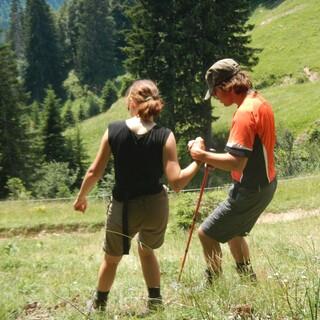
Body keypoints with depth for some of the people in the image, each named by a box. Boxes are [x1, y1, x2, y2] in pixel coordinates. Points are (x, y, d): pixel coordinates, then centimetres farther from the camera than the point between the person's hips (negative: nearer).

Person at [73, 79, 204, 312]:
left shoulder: (114, 131, -10)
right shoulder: (164, 136, -12)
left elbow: (95, 172, -4)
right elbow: (176, 182, -17)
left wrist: (81, 197, 13)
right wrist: (198, 161, -4)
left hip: (124, 208, -1)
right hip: (155, 206, 1)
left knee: (112, 258, 25)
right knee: (146, 250, 32)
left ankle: (99, 306, 42)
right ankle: (155, 302, 31)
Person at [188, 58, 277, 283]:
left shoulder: (245, 113, -25)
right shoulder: (261, 102, 6)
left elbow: (236, 163, -30)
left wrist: (204, 156, -19)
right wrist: (217, 160, 7)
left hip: (250, 190, -10)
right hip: (265, 183, 10)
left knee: (207, 234, -2)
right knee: (234, 232, 28)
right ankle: (250, 282, 37)